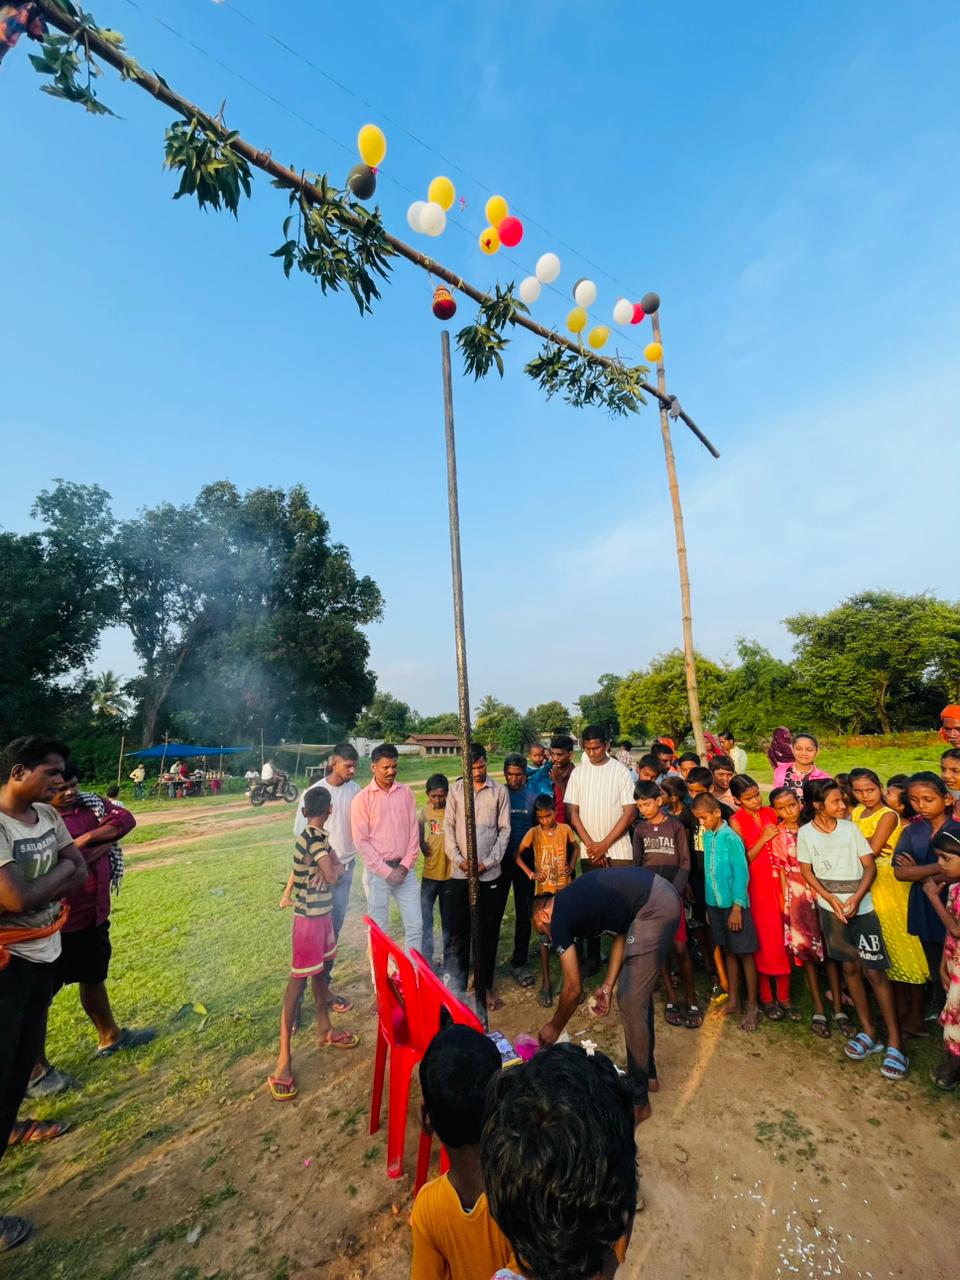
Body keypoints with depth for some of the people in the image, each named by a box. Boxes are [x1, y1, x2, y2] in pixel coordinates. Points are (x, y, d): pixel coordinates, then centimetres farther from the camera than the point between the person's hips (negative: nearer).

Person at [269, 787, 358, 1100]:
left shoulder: (318, 837, 4)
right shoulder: (315, 838, -25)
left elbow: (337, 865, 12)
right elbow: (332, 876, -25)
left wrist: (331, 864, -4)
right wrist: (333, 866, -9)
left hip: (323, 912, 9)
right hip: (309, 918, -9)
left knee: (321, 971, 22)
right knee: (299, 981, 0)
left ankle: (324, 1030, 40)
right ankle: (284, 1058, 10)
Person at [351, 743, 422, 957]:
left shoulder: (406, 792, 2)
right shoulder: (362, 799, -8)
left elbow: (413, 831, 3)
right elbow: (361, 842, -9)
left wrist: (405, 866, -5)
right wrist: (386, 871, -11)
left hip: (404, 869, 3)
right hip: (377, 871, -3)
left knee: (415, 925, 6)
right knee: (378, 928, 9)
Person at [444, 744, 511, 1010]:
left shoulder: (499, 791, -3)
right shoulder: (456, 790, 0)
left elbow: (504, 830, -1)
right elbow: (448, 827, 2)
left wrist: (488, 862, -9)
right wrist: (458, 859, -8)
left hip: (490, 873, 0)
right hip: (459, 873, 1)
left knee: (488, 932, 11)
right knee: (458, 931, 7)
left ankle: (486, 986, 28)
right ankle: (457, 985, 24)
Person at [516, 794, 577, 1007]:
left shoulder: (565, 829, -6)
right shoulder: (533, 833, -9)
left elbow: (574, 848, 12)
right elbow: (518, 855, -1)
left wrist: (572, 866, -3)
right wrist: (531, 874, -9)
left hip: (565, 889, 1)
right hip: (543, 890, -1)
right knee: (545, 936, 2)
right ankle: (546, 983, 12)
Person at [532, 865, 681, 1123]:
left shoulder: (559, 917, -1)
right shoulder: (574, 900, 22)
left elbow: (574, 989, 4)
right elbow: (621, 932, 23)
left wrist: (554, 1028, 20)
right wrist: (608, 986, 22)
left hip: (653, 908, -10)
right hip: (665, 897, 10)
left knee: (631, 1002, 3)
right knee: (638, 993, 23)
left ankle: (638, 1100, 16)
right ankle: (645, 1074, 38)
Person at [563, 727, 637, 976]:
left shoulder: (621, 771, -6)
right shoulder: (578, 773, 1)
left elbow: (630, 812, -8)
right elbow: (572, 811, 1)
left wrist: (604, 845, -10)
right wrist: (591, 844, -7)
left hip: (618, 850, -2)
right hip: (589, 851, 2)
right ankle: (592, 958, 22)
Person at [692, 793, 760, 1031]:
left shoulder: (730, 838, -17)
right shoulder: (706, 836, 2)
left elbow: (741, 874, -15)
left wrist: (736, 907, -14)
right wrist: (709, 904, 11)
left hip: (734, 904, -6)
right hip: (715, 904, 6)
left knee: (744, 954, 7)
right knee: (728, 951, 17)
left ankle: (752, 1007, 21)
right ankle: (733, 1000, 30)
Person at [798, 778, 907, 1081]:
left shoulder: (850, 828, -9)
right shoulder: (805, 833, -8)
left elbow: (870, 866, -5)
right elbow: (806, 871, -1)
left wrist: (856, 898, -16)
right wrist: (831, 898, -12)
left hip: (861, 907, -1)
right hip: (830, 908, 1)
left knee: (875, 971, -1)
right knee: (850, 967, 11)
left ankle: (894, 1043, 10)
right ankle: (868, 1032, 25)